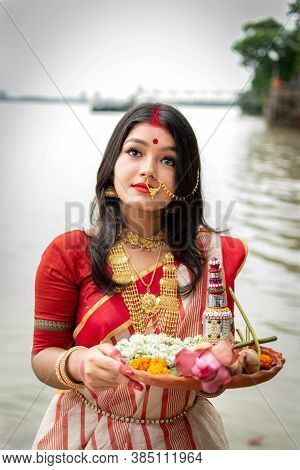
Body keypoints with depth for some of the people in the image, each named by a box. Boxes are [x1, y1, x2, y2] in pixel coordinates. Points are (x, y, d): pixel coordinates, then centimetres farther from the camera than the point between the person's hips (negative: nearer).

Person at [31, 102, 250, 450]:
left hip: (182, 436, 2)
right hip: (87, 434, -1)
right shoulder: (68, 253, -11)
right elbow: (43, 355, -9)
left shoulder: (212, 254, -7)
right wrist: (79, 364, -30)